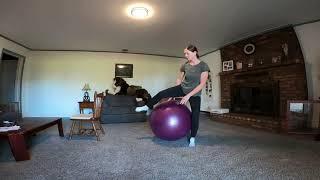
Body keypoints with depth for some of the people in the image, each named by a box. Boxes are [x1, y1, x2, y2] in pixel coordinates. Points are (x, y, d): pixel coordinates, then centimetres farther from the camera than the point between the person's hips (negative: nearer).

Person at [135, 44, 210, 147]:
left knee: (195, 115, -7)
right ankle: (148, 107, 15)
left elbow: (202, 84, -19)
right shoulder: (185, 66, -4)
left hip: (195, 94, -3)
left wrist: (188, 96, -23)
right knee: (162, 94, -10)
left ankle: (192, 138, 14)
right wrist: (174, 92, 9)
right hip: (182, 88, 3)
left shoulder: (203, 66, -16)